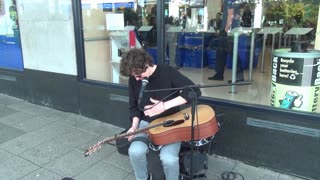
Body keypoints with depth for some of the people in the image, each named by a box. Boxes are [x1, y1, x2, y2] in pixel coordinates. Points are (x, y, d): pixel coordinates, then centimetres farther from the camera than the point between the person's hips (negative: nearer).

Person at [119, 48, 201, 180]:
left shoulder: (168, 72, -16)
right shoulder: (134, 79, -3)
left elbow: (195, 91, -22)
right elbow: (133, 106, 9)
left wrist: (165, 105, -27)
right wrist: (135, 125, -9)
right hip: (146, 122, 4)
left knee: (168, 158, -29)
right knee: (135, 151, -26)